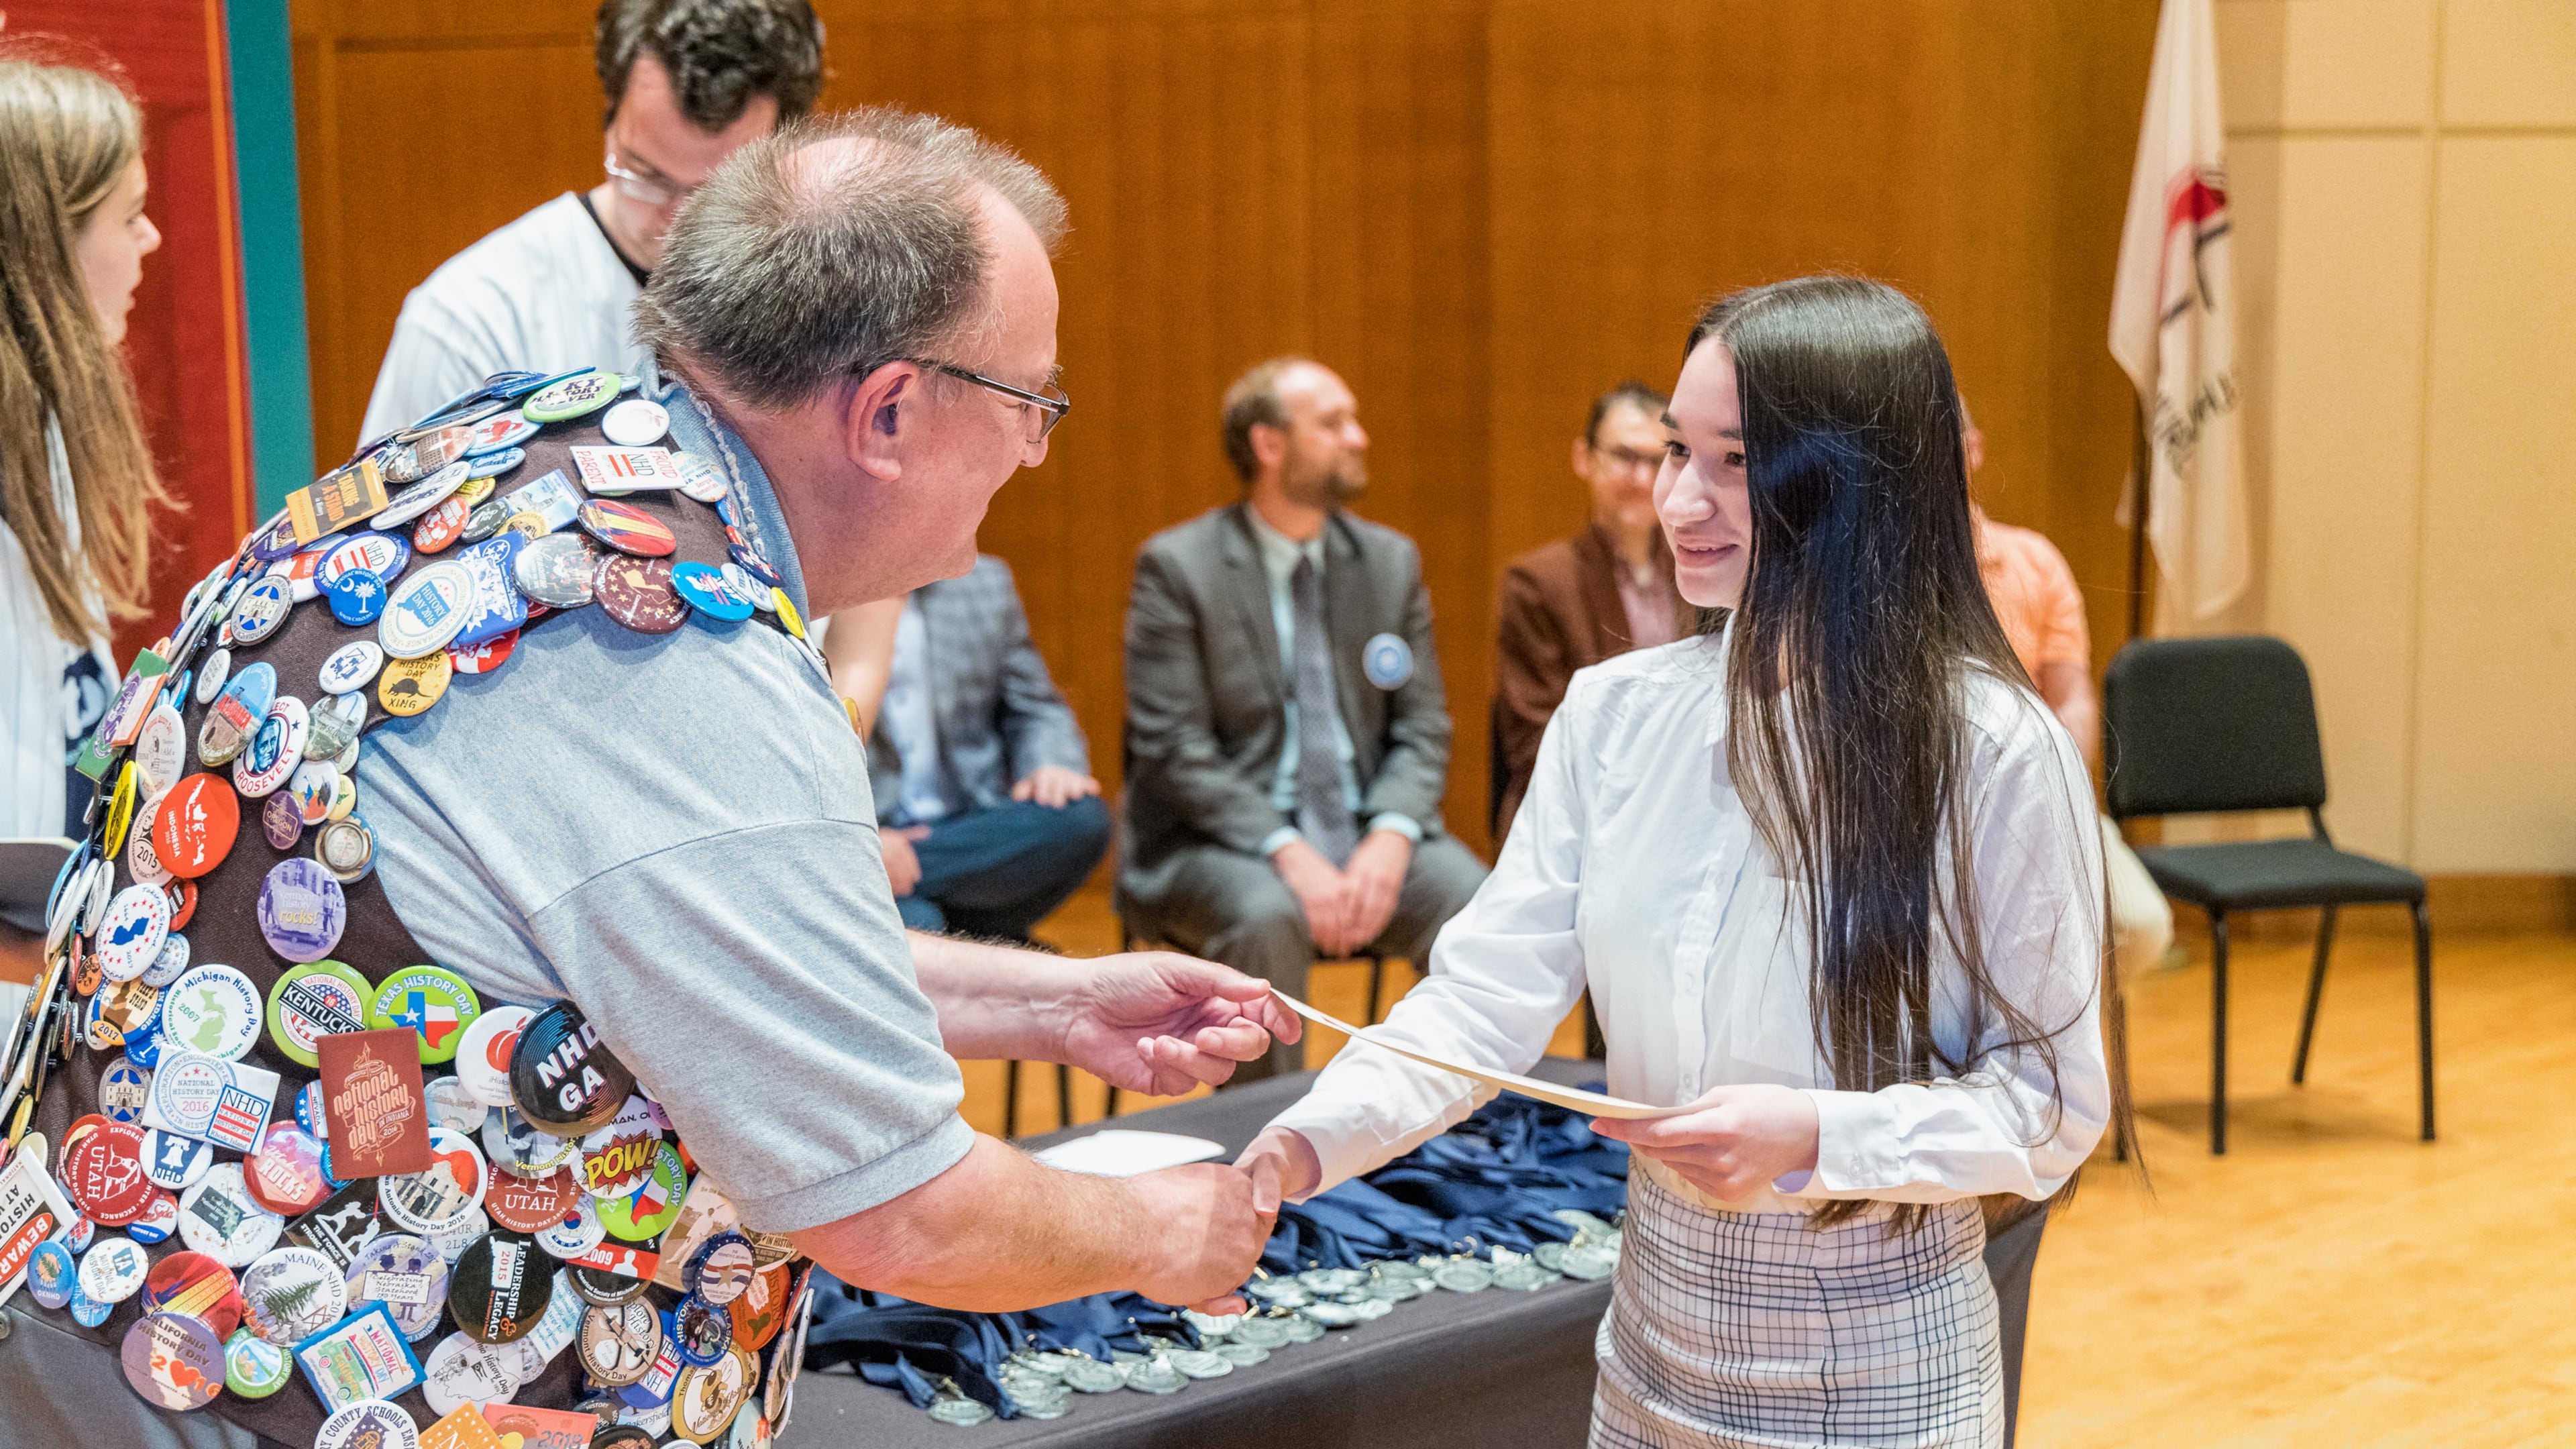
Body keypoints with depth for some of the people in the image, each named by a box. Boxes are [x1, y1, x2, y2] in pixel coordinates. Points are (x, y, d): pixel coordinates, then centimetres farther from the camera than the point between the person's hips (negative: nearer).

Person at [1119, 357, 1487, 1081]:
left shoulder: (1391, 560, 9)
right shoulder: (1177, 566, -5)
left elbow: (1423, 728, 7)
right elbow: (1173, 748, -11)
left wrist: (1390, 837, -13)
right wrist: (1286, 851, -22)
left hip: (1363, 835, 4)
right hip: (1216, 843, -4)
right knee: (1266, 914, -35)